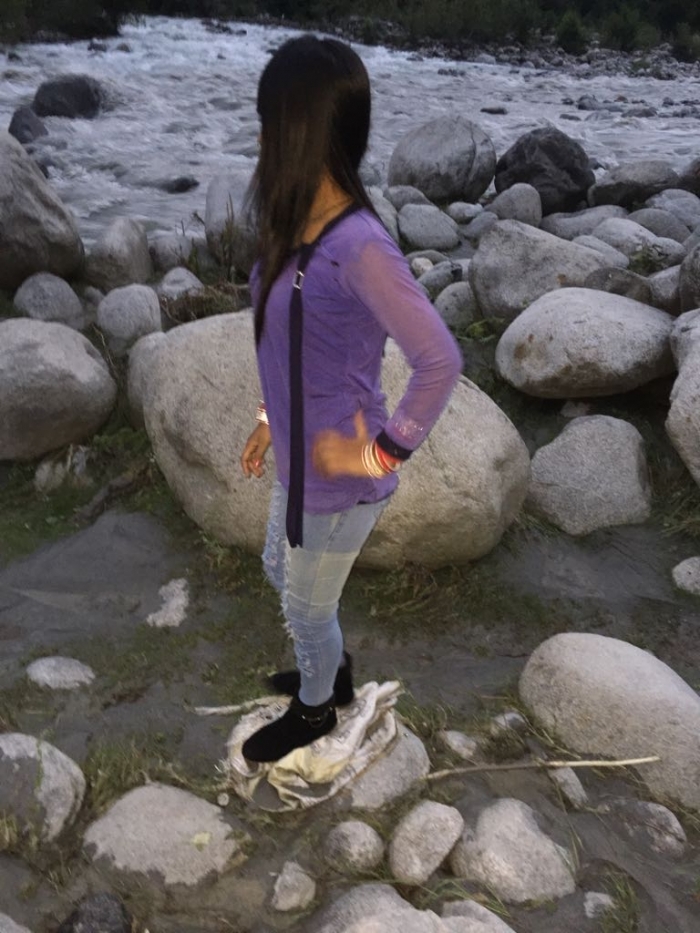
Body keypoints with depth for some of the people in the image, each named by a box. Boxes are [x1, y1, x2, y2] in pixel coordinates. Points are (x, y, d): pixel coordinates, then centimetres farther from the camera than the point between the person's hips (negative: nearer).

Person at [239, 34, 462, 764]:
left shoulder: (358, 247, -28)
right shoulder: (297, 224, -1)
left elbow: (441, 361, -31)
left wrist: (384, 454, -22)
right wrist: (272, 420, 15)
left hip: (337, 476, -9)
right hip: (301, 455, 9)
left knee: (306, 608, 16)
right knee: (280, 570, 30)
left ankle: (314, 710, 48)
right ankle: (331, 670, 57)